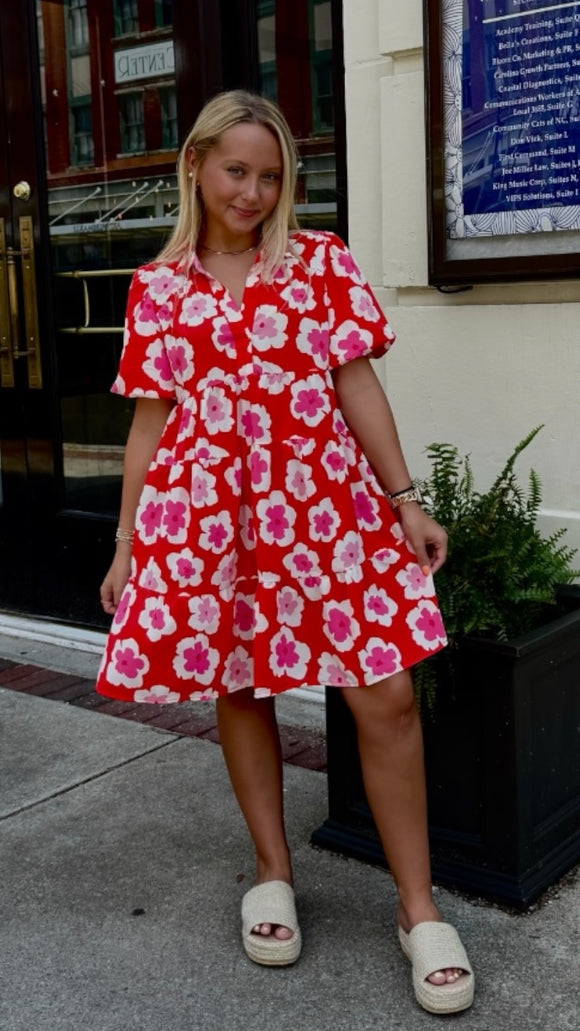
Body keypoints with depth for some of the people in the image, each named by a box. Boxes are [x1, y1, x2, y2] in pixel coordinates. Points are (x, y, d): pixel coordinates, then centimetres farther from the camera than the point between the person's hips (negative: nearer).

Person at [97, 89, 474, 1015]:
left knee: (385, 697, -5)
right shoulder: (156, 288, 8)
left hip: (323, 505, -1)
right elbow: (150, 418, 8)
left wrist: (405, 498, -2)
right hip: (205, 514, 1)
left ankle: (419, 908, 11)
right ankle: (273, 874, 32)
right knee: (237, 689, 10)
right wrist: (127, 545, 7)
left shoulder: (323, 261, 5)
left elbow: (357, 386, 3)